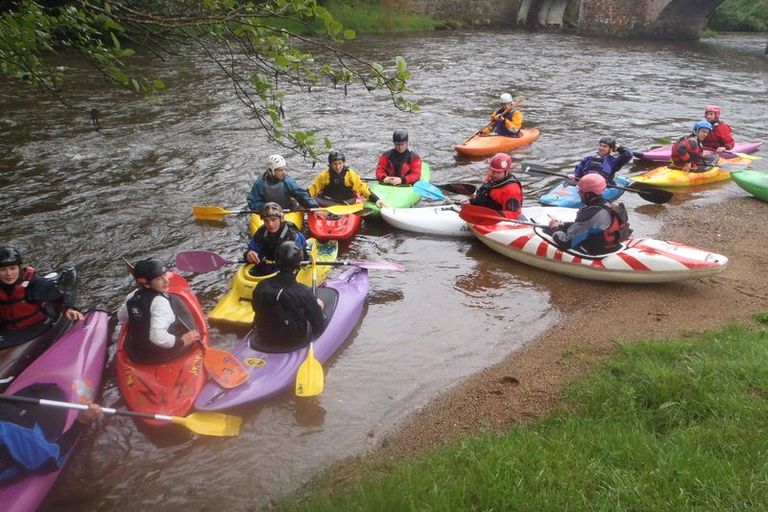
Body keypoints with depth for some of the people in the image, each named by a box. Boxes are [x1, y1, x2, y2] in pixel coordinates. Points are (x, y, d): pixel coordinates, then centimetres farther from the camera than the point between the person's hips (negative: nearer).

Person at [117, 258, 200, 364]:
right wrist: (181, 341, -21)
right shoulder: (160, 302, -26)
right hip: (160, 356, -8)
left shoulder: (132, 296, -3)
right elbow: (158, 336, -34)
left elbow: (121, 317, 16)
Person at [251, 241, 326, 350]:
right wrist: (318, 307, 4)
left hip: (265, 339, 4)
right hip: (296, 342, -4)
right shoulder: (304, 293, -28)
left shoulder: (260, 287, -16)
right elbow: (319, 328, -17)